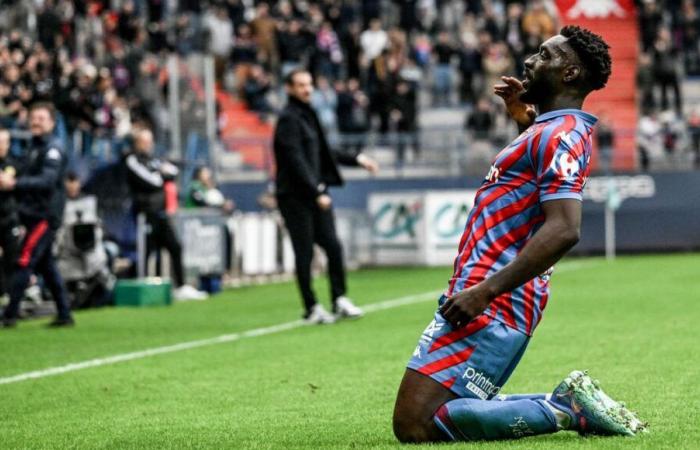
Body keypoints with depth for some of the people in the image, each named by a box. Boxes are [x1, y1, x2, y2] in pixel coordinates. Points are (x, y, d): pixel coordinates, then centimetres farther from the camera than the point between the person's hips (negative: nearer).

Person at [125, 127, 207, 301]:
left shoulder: (153, 160, 19)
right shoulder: (133, 161, -7)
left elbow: (173, 171, 11)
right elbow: (151, 181, -17)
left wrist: (162, 173, -8)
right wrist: (163, 174, 2)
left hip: (160, 213, 9)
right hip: (146, 213, -9)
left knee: (175, 247, 9)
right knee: (146, 251, -9)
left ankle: (181, 287, 15)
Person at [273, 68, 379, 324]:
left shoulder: (308, 115, 17)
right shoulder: (289, 119, -11)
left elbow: (324, 154, 27)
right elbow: (296, 161, -18)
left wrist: (357, 159, 22)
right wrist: (317, 193, -22)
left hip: (316, 193, 8)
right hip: (295, 196, -8)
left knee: (333, 246, 0)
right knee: (305, 253, -2)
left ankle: (339, 301, 7)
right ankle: (312, 309, 4)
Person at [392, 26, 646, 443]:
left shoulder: (561, 135, -12)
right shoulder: (555, 128, 18)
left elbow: (564, 230, -26)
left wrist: (485, 291, -29)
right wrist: (525, 114, 35)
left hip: (488, 309, -10)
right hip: (504, 308, 10)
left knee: (414, 425, -15)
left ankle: (565, 408, -11)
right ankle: (570, 403, 8)